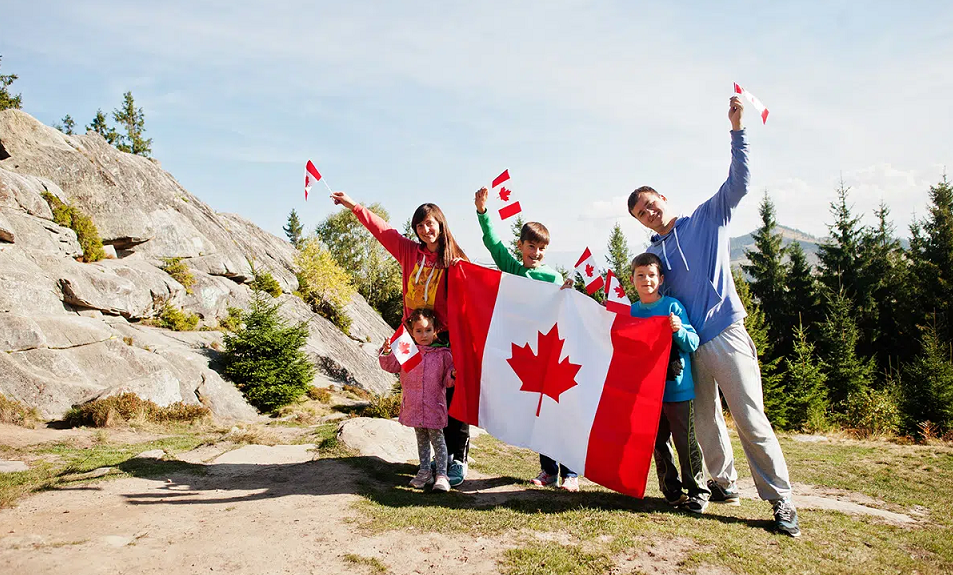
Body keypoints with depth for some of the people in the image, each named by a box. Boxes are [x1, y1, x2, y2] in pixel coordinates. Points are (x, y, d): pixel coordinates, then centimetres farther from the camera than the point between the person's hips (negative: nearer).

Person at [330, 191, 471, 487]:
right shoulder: (411, 252, 7)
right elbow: (383, 230, 14)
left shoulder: (454, 260, -6)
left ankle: (458, 461, 11)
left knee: (452, 399, 0)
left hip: (446, 338, -5)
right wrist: (354, 206, 17)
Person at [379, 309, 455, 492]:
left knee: (437, 437, -1)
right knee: (421, 438, 16)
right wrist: (387, 353, -14)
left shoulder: (442, 353, -4)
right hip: (413, 405, 3)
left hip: (434, 404, -3)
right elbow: (392, 365, 5)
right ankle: (424, 471, 28)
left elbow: (447, 380, 1)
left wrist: (453, 375, -21)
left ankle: (442, 475, 6)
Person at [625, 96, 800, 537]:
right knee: (704, 421, 9)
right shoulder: (652, 255, 15)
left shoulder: (707, 218, 5)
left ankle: (780, 499, 5)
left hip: (725, 333, -4)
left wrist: (737, 128, -16)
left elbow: (738, 182, -7)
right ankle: (725, 483, 26)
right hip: (689, 345, 5)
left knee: (750, 419, -5)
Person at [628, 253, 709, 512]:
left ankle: (697, 492, 15)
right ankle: (671, 490, 25)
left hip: (677, 388, -5)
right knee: (659, 443, 12)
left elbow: (693, 344, -9)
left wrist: (679, 330, -28)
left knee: (686, 442, 1)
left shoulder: (673, 306, -7)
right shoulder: (631, 311, 6)